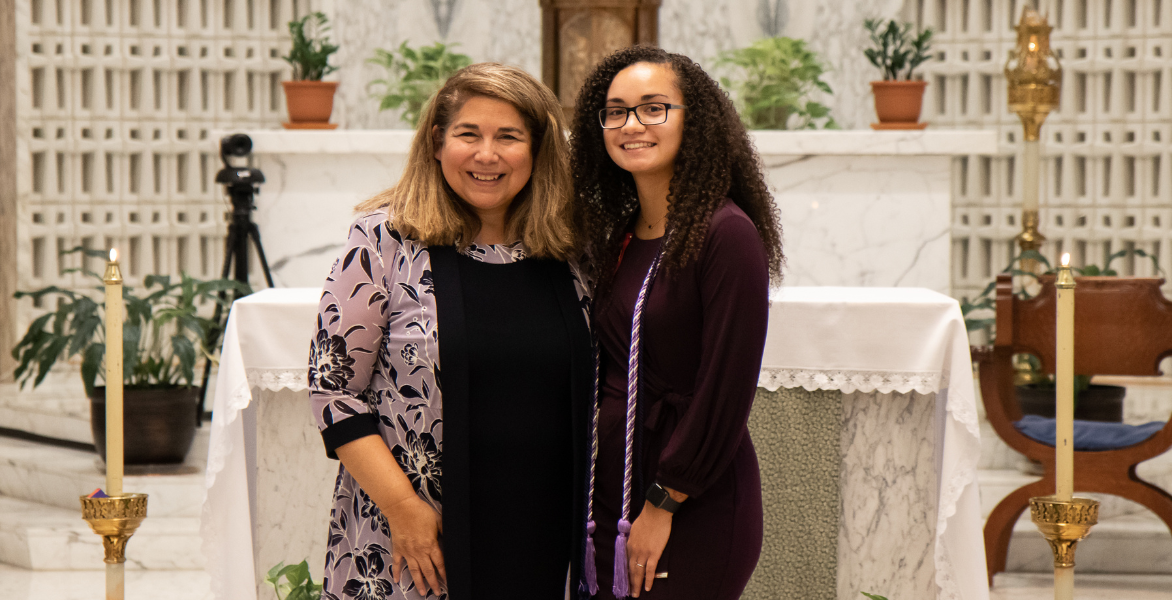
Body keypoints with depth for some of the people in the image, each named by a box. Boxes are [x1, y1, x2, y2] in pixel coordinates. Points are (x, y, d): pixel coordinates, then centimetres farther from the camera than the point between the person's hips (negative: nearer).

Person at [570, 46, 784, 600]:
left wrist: (662, 505, -13)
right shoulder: (619, 239, 11)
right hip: (610, 502, 7)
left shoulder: (726, 234, -12)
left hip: (695, 513, -7)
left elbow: (726, 392, -15)